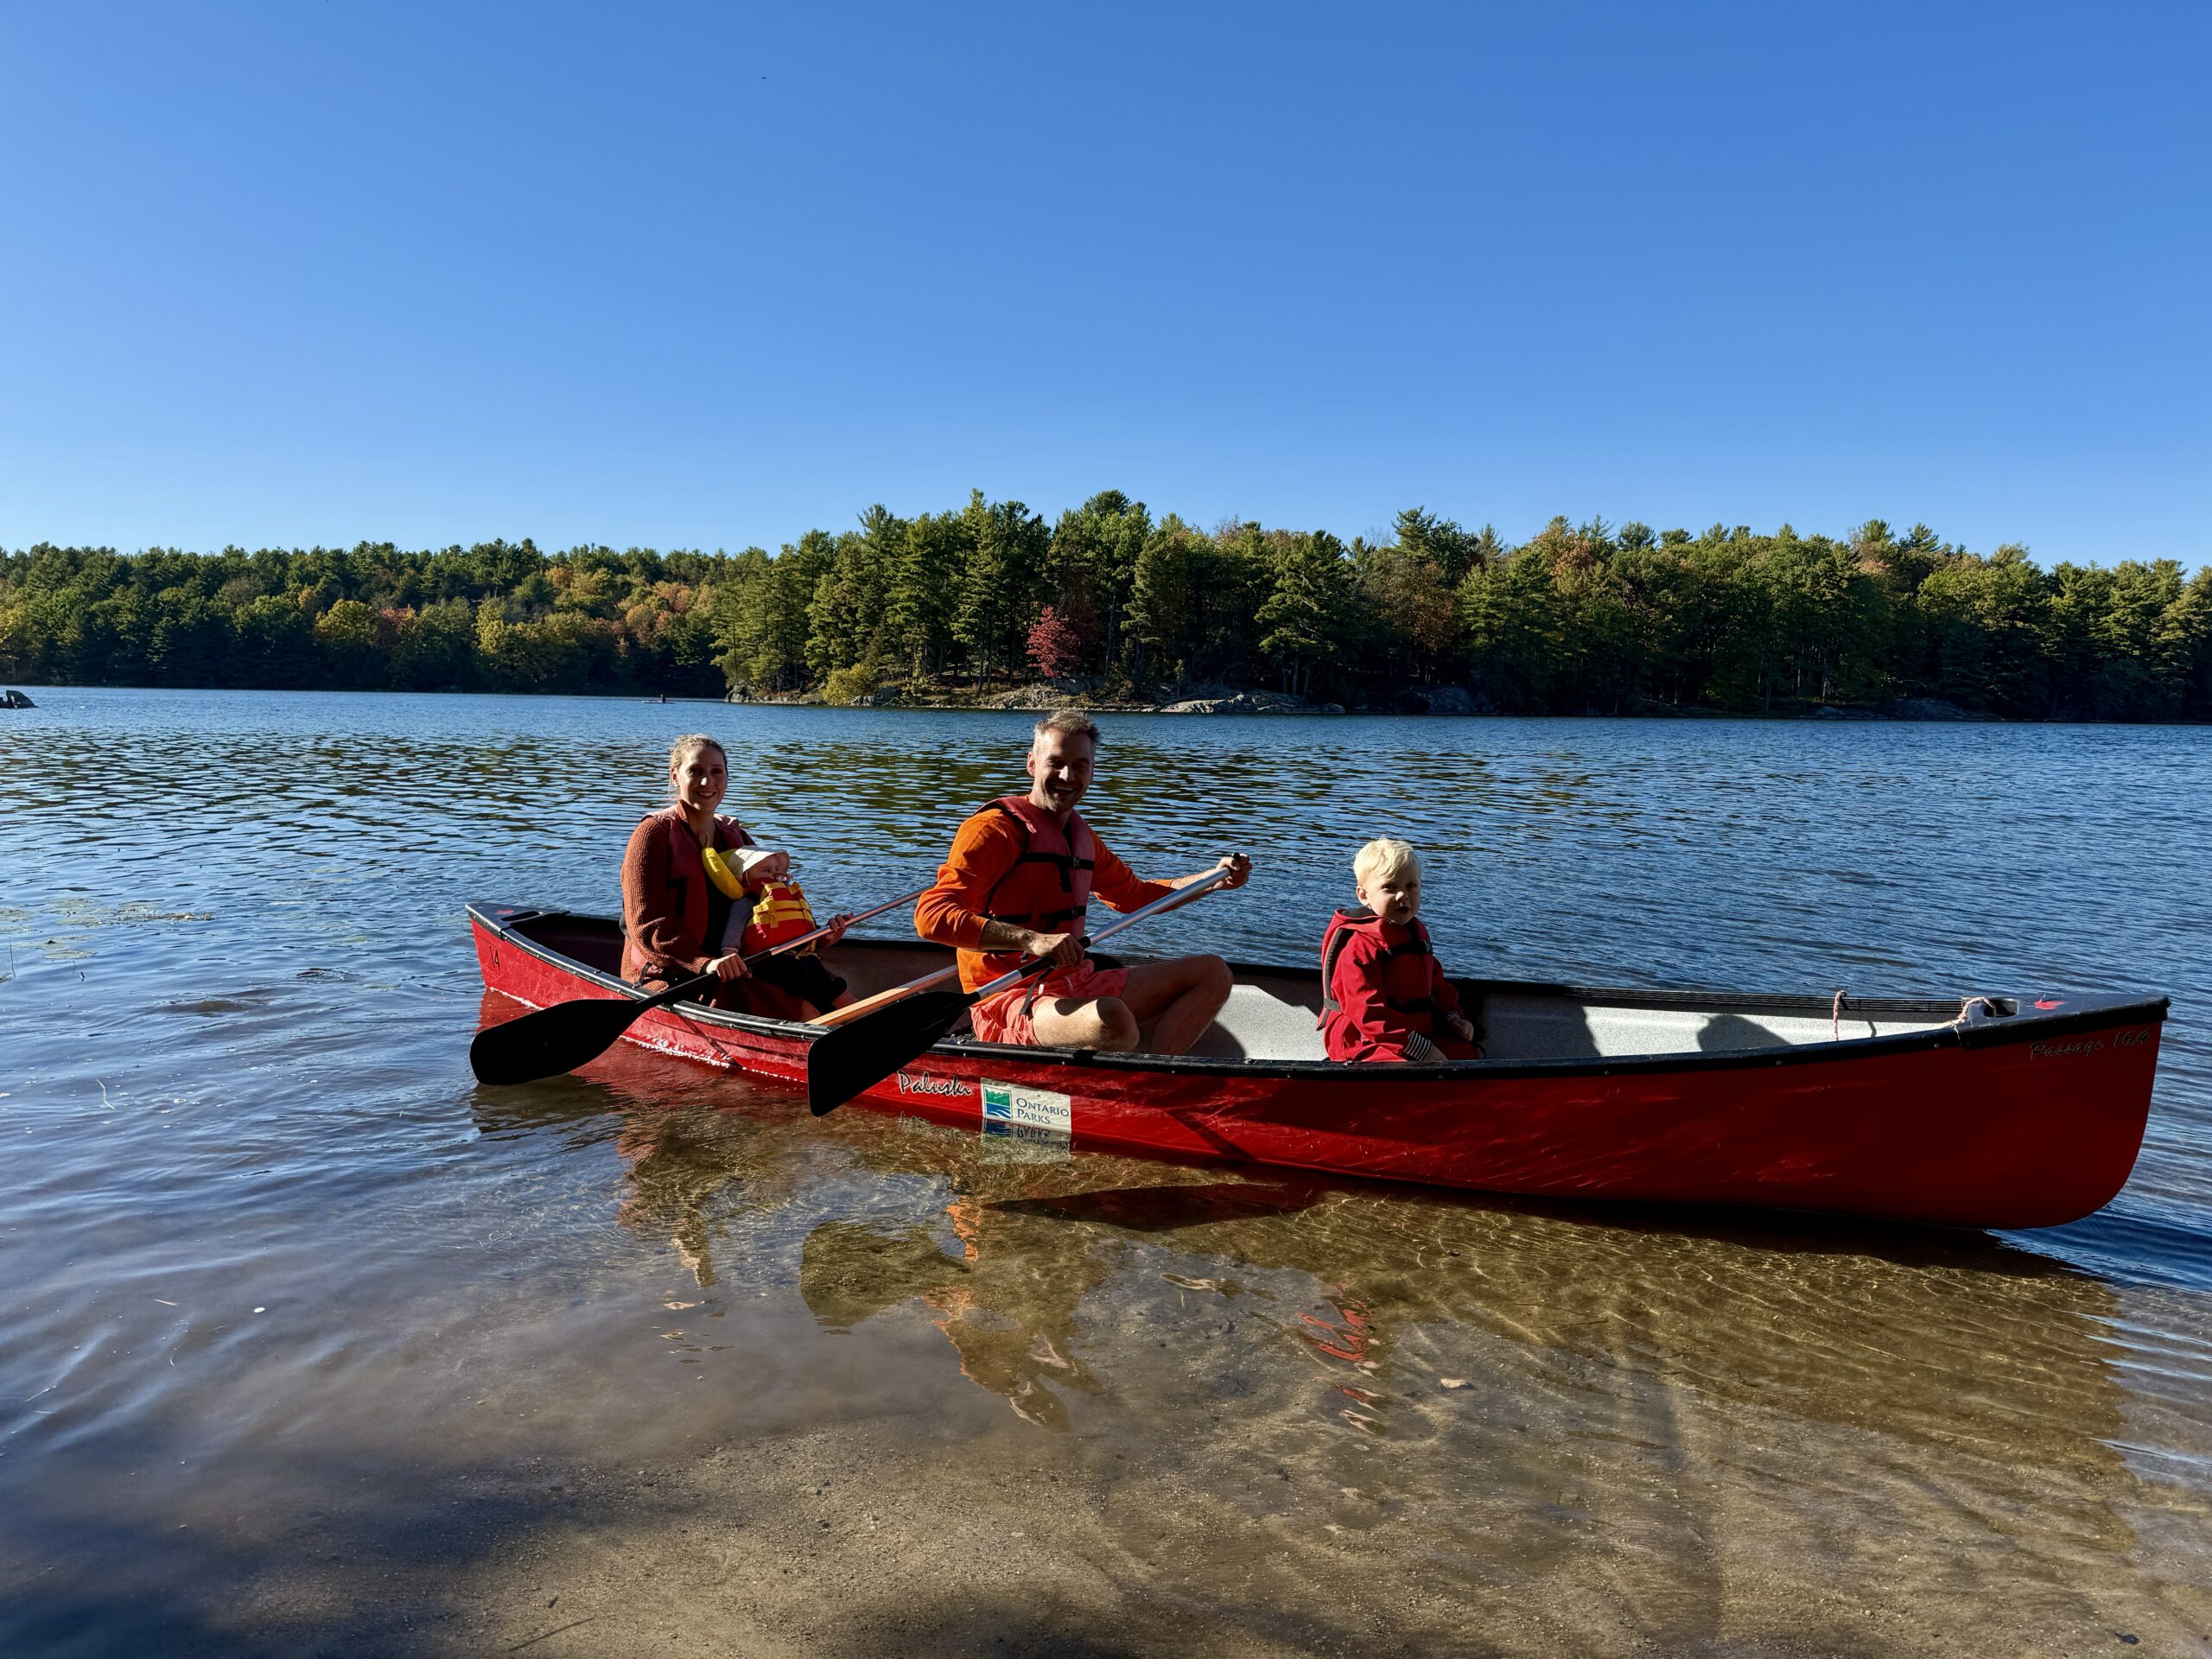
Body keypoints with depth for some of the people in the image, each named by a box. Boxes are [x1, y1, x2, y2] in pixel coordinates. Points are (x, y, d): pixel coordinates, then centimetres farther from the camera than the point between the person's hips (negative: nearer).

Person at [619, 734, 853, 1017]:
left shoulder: (735, 838, 18)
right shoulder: (654, 835, -4)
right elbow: (647, 925, -15)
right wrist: (706, 964, -32)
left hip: (731, 969, 7)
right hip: (668, 977, -7)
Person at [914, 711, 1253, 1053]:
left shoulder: (1079, 834, 16)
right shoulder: (995, 829, -11)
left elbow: (1133, 893, 32)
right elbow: (931, 916, -25)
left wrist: (1214, 878, 21)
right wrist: (1033, 939, -35)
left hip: (1078, 985, 9)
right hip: (1008, 997, -9)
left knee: (1212, 973, 5)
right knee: (1113, 1020, -39)